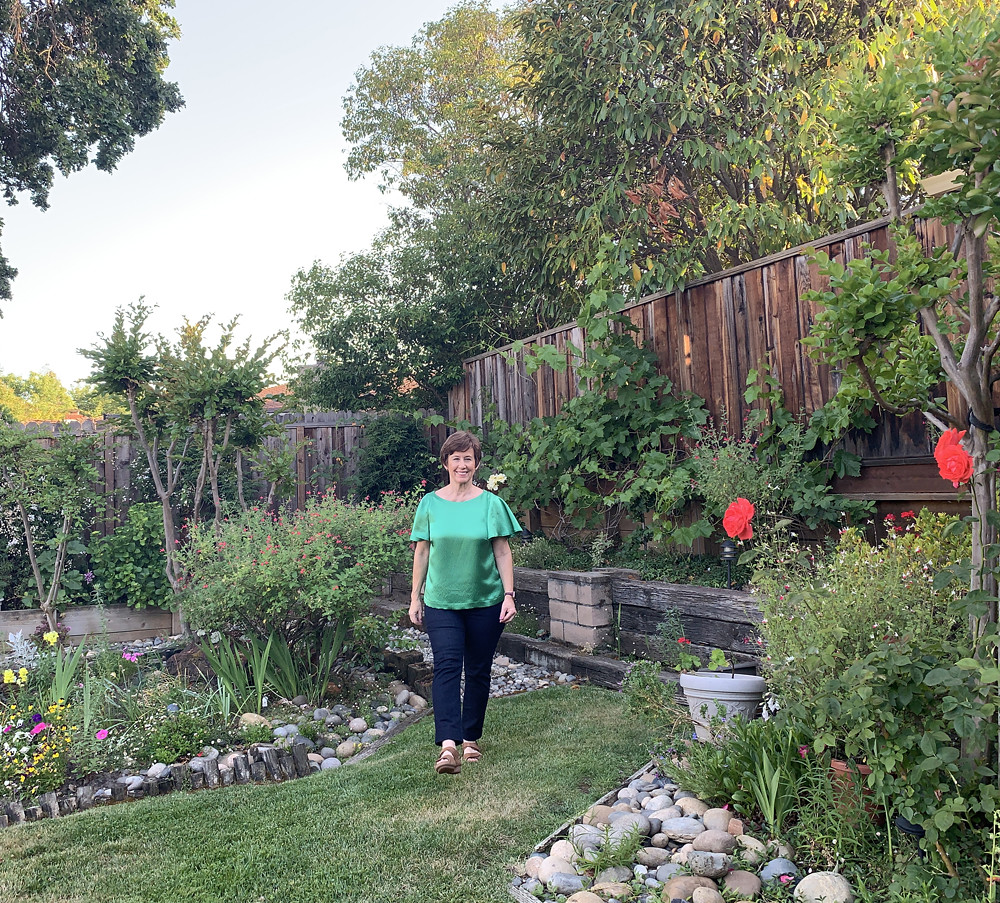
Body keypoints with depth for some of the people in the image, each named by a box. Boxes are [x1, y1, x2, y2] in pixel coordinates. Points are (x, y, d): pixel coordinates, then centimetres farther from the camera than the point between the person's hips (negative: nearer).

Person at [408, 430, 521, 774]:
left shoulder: (491, 503, 1)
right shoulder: (430, 504, 3)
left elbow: (502, 553, 3)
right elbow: (421, 553, 7)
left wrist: (509, 595, -3)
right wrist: (415, 598, 6)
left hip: (485, 602, 1)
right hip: (441, 601, 0)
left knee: (478, 671, 9)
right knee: (446, 667, -13)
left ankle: (471, 739, 25)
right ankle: (448, 745, -19)